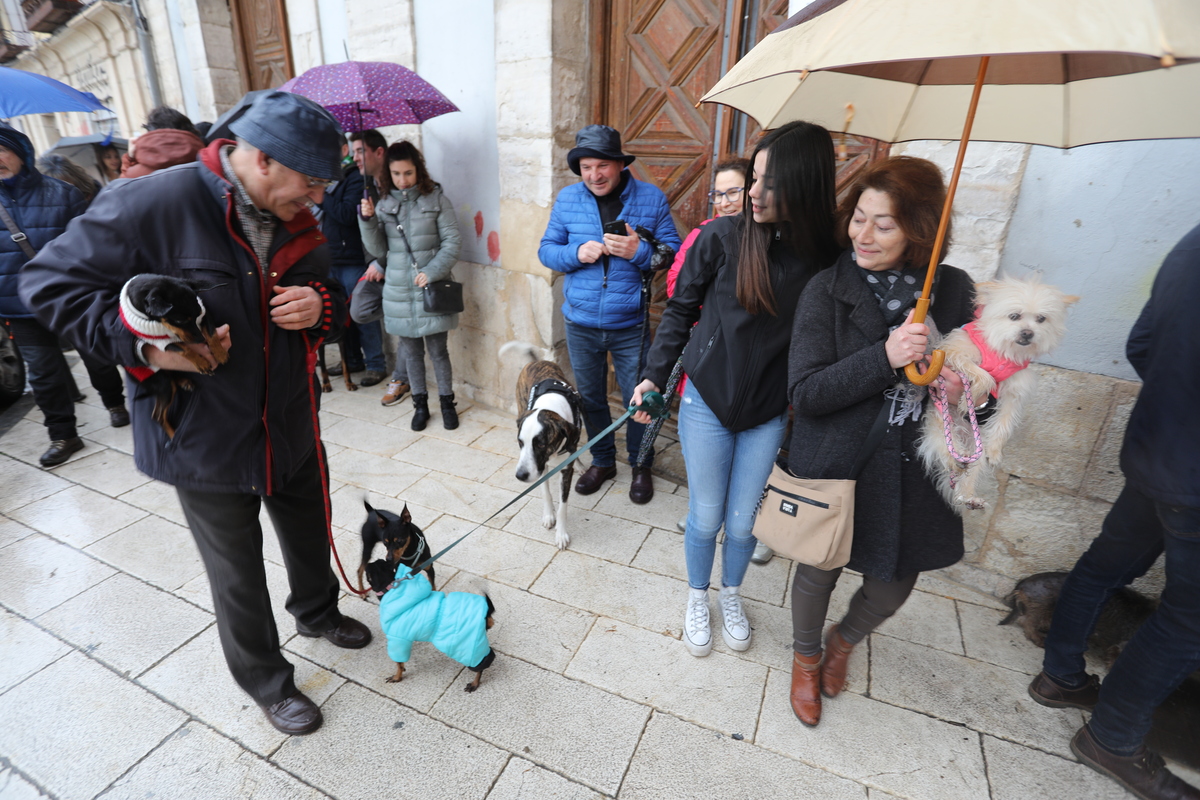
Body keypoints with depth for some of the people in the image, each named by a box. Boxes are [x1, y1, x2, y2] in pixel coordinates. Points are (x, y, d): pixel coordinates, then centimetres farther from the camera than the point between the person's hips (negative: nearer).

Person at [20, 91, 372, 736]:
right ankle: (265, 679, 38)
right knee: (238, 573, 13)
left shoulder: (297, 221, 0)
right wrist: (145, 346, -25)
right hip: (204, 441, -5)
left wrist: (322, 306, -13)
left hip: (292, 427, 6)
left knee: (310, 531, 25)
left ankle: (317, 612, 55)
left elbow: (334, 298, 11)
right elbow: (50, 282, -10)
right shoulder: (153, 204, -19)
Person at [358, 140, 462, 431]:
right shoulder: (384, 205, 7)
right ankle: (420, 403, 25)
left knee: (438, 349, 2)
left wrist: (432, 271, -16)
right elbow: (378, 250, 7)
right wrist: (368, 219, -9)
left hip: (431, 288, -3)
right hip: (399, 290, 3)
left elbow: (452, 241, -6)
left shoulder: (436, 200, -3)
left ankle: (447, 402, 19)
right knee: (411, 350, 11)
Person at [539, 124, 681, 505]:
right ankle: (602, 461, 39)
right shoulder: (567, 199, 2)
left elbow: (675, 254, -4)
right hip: (580, 323, 3)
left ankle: (641, 466, 32)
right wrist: (577, 253, -15)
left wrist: (639, 251, -22)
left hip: (630, 326, -2)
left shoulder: (652, 198, -4)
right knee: (590, 397, 16)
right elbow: (547, 249, 5)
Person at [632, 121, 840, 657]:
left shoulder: (826, 259, -8)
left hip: (769, 414, 1)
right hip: (707, 401, -1)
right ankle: (697, 598, 41)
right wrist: (655, 375, -4)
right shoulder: (721, 237, -11)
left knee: (744, 521, 14)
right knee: (706, 517, 12)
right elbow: (680, 309, -1)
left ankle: (732, 594, 46)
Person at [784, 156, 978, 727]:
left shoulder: (953, 289, -2)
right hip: (835, 466, -3)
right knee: (818, 572, 15)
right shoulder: (827, 291, -12)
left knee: (892, 587, 18)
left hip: (913, 474, 4)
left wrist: (964, 388, -12)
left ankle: (844, 641, 54)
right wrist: (885, 358, -28)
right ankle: (806, 657, 48)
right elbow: (804, 392, -17)